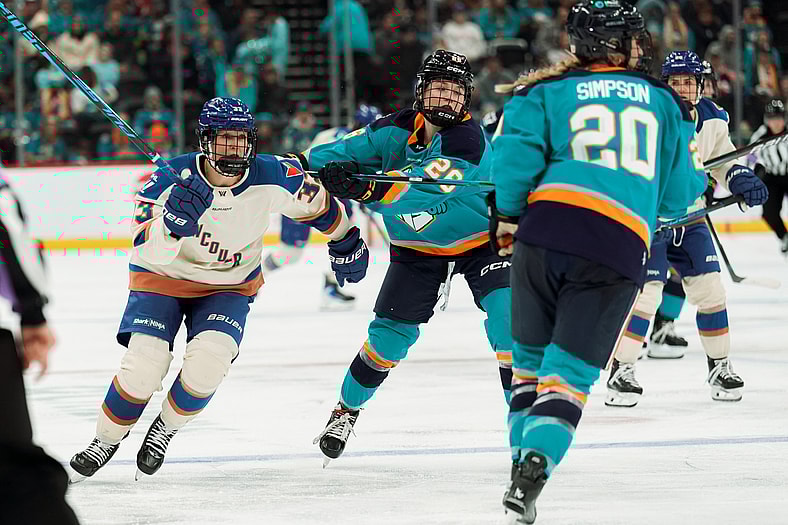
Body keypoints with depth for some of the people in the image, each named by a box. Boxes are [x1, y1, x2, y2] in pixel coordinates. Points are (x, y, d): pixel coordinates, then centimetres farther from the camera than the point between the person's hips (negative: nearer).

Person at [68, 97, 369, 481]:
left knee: (209, 360, -25)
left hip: (229, 286, 1)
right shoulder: (174, 179, -26)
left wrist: (344, 241, 12)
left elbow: (316, 201, 0)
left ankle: (164, 430, 3)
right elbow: (151, 250, -33)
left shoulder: (272, 177, -21)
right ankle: (106, 441, 7)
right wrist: (173, 222, -53)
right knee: (144, 364, -19)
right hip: (163, 277, -1)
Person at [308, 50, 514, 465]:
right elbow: (325, 157, -8)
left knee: (506, 317, -21)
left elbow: (428, 187, -43)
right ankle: (346, 410, 22)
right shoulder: (394, 131, -13)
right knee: (390, 333, 0)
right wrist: (333, 173, -33)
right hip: (418, 245, 3)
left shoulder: (468, 138, -27)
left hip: (481, 239, -3)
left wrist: (368, 189, -55)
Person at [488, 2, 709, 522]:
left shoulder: (547, 91, 13)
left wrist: (507, 216, 13)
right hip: (620, 249, 0)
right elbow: (681, 194, 20)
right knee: (570, 370, 0)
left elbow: (515, 151, -3)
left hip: (547, 228, 0)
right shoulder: (664, 102, 18)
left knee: (532, 357, 21)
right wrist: (697, 173, 44)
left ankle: (525, 459, 19)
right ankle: (534, 467, -21)